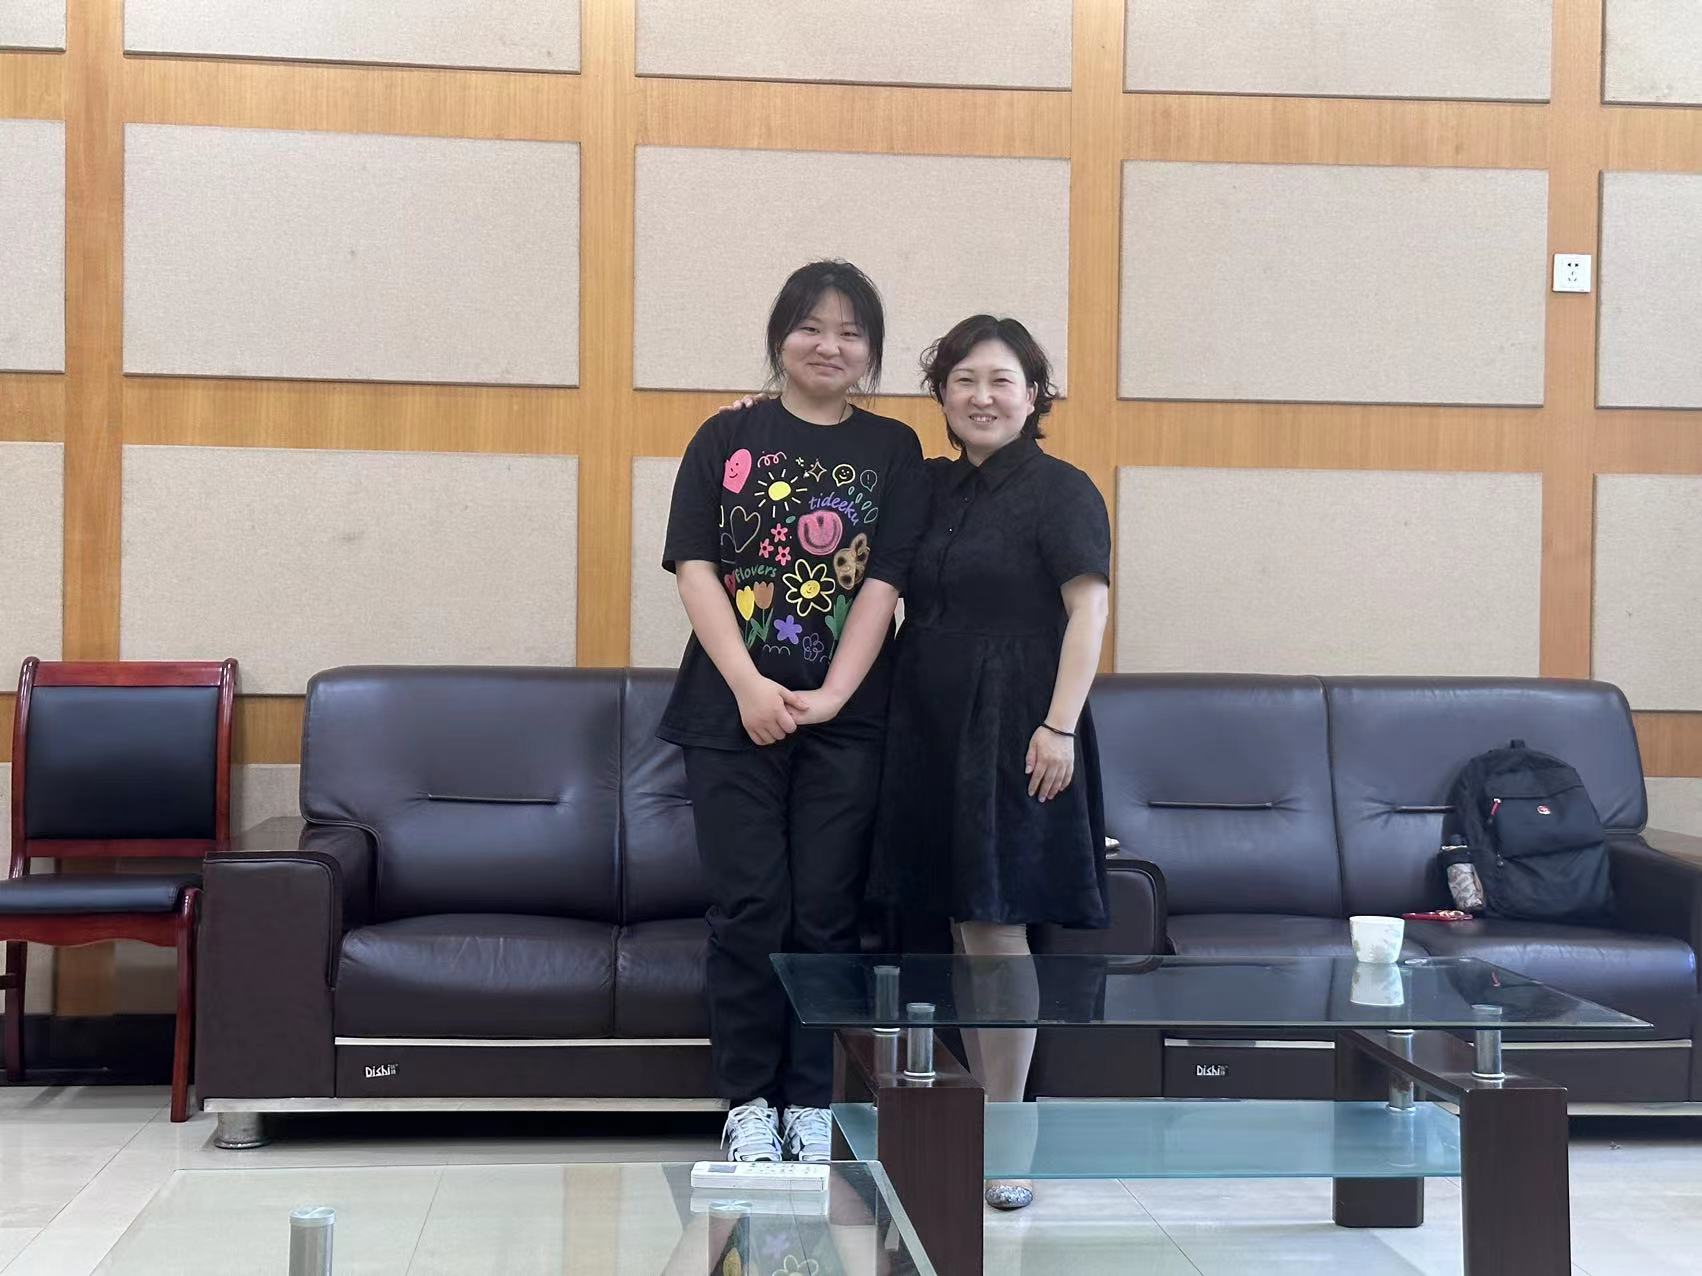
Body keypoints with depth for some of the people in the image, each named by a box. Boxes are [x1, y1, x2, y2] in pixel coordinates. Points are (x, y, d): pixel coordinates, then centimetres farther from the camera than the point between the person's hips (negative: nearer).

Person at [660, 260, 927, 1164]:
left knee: (825, 911, 2)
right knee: (748, 909, 0)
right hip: (732, 712, 0)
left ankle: (811, 1104, 12)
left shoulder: (893, 451, 7)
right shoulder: (726, 438, 7)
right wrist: (749, 685, -12)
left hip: (845, 718, 0)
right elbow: (694, 566, -1)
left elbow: (884, 582, -1)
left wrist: (831, 694, -12)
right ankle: (749, 1103, 11)